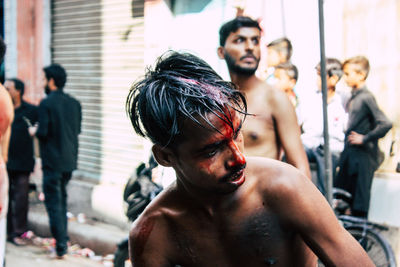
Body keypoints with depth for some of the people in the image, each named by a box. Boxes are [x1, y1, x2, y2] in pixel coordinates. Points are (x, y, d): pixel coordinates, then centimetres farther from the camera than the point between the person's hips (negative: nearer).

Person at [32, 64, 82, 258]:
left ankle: (61, 245, -3)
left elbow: (43, 132, -17)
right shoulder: (74, 103, 5)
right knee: (62, 200, 20)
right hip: (70, 160, 7)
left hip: (52, 160, -6)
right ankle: (63, 240, 24)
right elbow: (78, 130, 10)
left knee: (53, 202, -1)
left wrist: (34, 131, 3)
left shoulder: (46, 103, -14)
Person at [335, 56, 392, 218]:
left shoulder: (366, 98, -16)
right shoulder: (353, 97, 9)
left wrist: (365, 138, -17)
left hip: (363, 157, -8)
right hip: (350, 155, 8)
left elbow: (385, 124, -25)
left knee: (360, 197, 1)